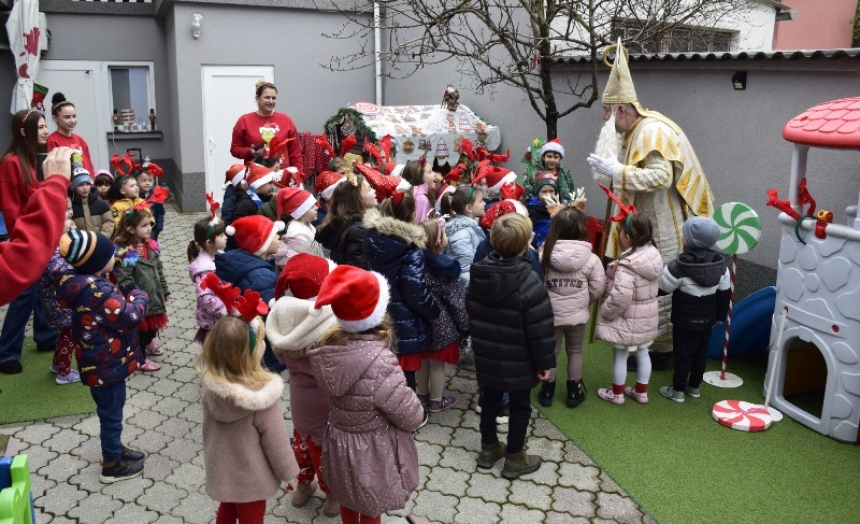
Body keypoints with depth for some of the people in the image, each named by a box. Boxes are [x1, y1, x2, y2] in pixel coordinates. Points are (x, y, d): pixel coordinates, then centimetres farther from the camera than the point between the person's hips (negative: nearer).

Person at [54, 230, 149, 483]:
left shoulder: (83, 282, 1)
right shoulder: (97, 291, -31)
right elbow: (129, 316, -27)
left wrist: (127, 293, -3)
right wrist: (140, 296, -10)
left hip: (98, 361, 10)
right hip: (107, 364, -10)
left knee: (109, 411, 26)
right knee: (111, 413, 7)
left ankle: (114, 449, 44)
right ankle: (112, 465, 23)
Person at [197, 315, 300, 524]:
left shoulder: (208, 379, -20)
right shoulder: (263, 393, -32)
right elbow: (275, 440, -21)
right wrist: (289, 473, -6)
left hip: (220, 469, 4)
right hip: (251, 476, -4)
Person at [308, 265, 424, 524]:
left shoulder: (329, 346, -15)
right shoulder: (380, 363, -34)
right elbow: (411, 417, -21)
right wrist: (418, 412, -1)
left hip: (339, 443, 6)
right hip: (373, 452, -5)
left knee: (348, 500, 30)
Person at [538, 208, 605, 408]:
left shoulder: (546, 254, -13)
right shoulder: (591, 259, -14)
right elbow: (597, 289, -6)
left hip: (550, 314, 0)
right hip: (577, 314, 0)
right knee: (575, 352, 19)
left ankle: (547, 391, 25)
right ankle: (574, 392, 27)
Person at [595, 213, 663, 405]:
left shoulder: (626, 265, -30)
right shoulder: (653, 255, -4)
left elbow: (619, 298, -31)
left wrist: (605, 313, -14)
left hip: (627, 319, -8)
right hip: (647, 317, 8)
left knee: (620, 355, 10)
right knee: (642, 352, 20)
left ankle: (617, 393, 27)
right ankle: (641, 391, 36)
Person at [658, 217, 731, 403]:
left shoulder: (679, 266, -23)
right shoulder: (720, 265, -4)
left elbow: (662, 288, -12)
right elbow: (724, 294, 5)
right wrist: (720, 316, 17)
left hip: (684, 320, -5)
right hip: (707, 319, 5)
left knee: (683, 354, 5)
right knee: (701, 353, 17)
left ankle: (678, 390, 14)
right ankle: (694, 387, 30)